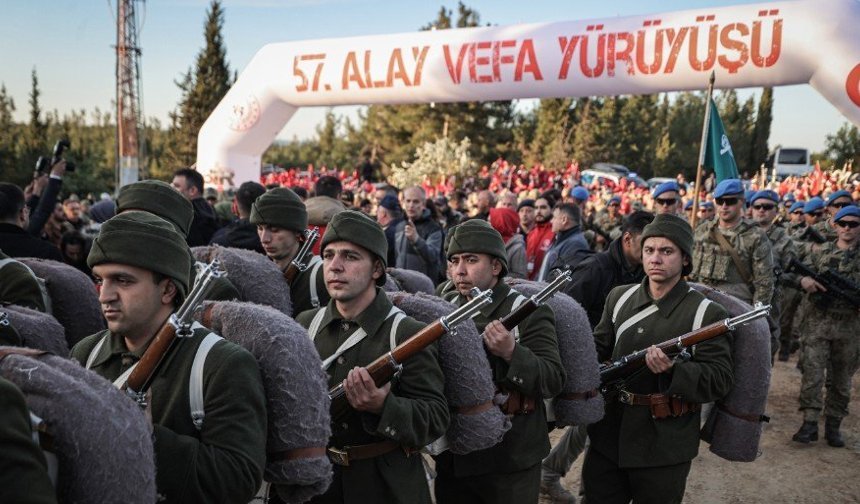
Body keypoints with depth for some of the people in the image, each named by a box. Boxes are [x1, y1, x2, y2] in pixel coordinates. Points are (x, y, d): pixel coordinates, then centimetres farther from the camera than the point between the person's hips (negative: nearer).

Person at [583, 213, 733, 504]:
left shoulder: (707, 313, -9)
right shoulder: (619, 298, 6)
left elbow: (720, 380, -13)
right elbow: (598, 350, 13)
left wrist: (674, 370, -30)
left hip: (664, 449, -4)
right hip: (608, 437, 4)